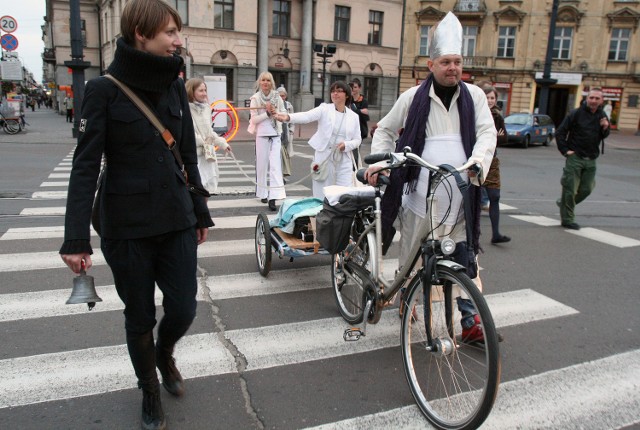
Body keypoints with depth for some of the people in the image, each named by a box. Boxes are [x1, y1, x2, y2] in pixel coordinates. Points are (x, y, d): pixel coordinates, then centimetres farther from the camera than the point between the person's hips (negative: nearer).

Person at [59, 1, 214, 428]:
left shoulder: (174, 85, 5)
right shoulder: (105, 89, -9)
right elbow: (85, 166, -11)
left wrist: (201, 213, 13)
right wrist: (77, 239, -16)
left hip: (177, 222, 4)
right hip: (127, 228, -3)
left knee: (183, 310, 5)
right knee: (140, 318, 11)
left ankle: (164, 354, 41)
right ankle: (150, 391, 37)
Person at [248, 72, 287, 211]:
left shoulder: (277, 97, 3)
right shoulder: (255, 98, -2)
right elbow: (254, 119, -5)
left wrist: (276, 113, -11)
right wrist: (267, 113, -16)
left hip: (276, 135, 1)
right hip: (262, 134, -1)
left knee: (275, 165, -8)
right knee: (262, 165, 6)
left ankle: (273, 197, -12)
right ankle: (263, 193, 21)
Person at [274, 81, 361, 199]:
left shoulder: (354, 116, 8)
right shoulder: (324, 109, 0)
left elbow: (357, 140, 11)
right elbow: (307, 116, -17)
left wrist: (346, 145, -12)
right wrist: (288, 117, -36)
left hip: (344, 161, 2)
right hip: (324, 158, -2)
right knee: (322, 197, 3)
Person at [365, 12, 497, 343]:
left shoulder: (474, 96, 8)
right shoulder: (413, 98, 3)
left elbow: (487, 132, 2)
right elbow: (385, 131, 13)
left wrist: (479, 160, -19)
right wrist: (377, 162, -3)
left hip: (460, 195, 2)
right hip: (420, 194, -1)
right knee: (412, 254, 8)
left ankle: (470, 321, 13)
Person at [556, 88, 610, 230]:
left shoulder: (602, 116, 8)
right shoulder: (576, 114, -8)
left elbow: (604, 137, 15)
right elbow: (560, 133, -7)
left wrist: (605, 128, -7)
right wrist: (565, 150, -13)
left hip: (591, 160, 6)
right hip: (575, 157, -5)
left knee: (586, 189, 10)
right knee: (570, 189, -2)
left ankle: (564, 203, 33)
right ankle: (567, 219, 7)